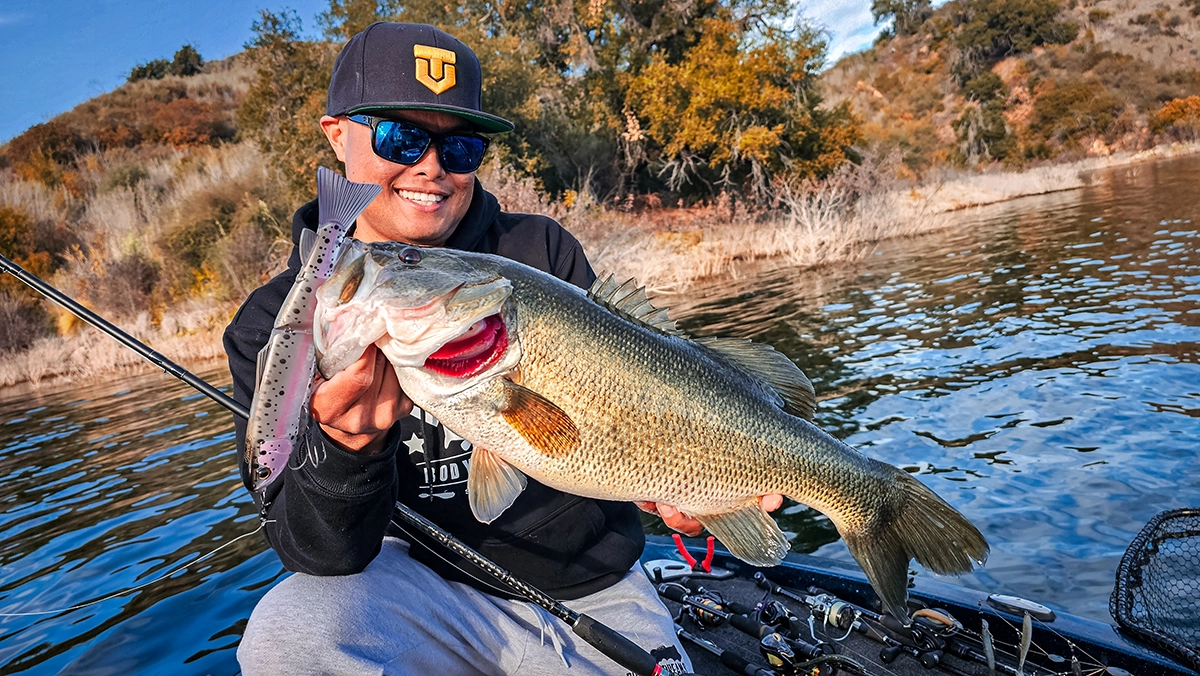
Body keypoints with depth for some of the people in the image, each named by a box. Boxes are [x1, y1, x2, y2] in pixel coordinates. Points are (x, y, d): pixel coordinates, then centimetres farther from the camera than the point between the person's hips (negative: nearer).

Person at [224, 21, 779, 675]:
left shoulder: (542, 252, -5)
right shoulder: (274, 323, -6)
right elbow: (317, 553, -15)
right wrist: (346, 448, -35)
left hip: (593, 590, 2)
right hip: (429, 584, -1)